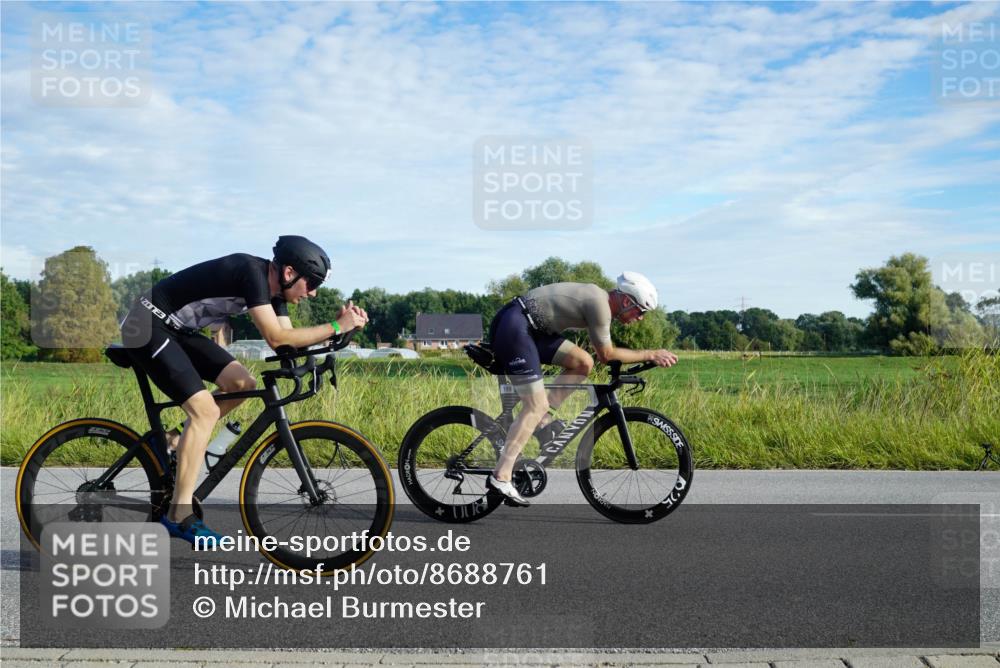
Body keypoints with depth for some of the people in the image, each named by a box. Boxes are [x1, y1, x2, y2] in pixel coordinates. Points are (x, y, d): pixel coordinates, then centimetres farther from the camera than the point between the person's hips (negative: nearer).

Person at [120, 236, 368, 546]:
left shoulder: (273, 286, 2)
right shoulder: (252, 272, -25)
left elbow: (288, 340, 0)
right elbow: (276, 338, -31)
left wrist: (340, 322, -10)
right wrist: (336, 327, -26)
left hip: (178, 330, 9)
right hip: (148, 326, -9)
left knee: (242, 384, 1)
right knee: (205, 410, -16)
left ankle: (178, 440, 14)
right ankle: (179, 516, -10)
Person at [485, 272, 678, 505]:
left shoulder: (599, 298, 14)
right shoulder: (600, 304, -15)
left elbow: (604, 352, 26)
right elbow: (607, 355, -7)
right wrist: (651, 355, -2)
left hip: (529, 328, 10)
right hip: (513, 326, -10)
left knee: (583, 363, 5)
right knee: (536, 406, -12)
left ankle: (542, 419, 7)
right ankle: (500, 477, -13)